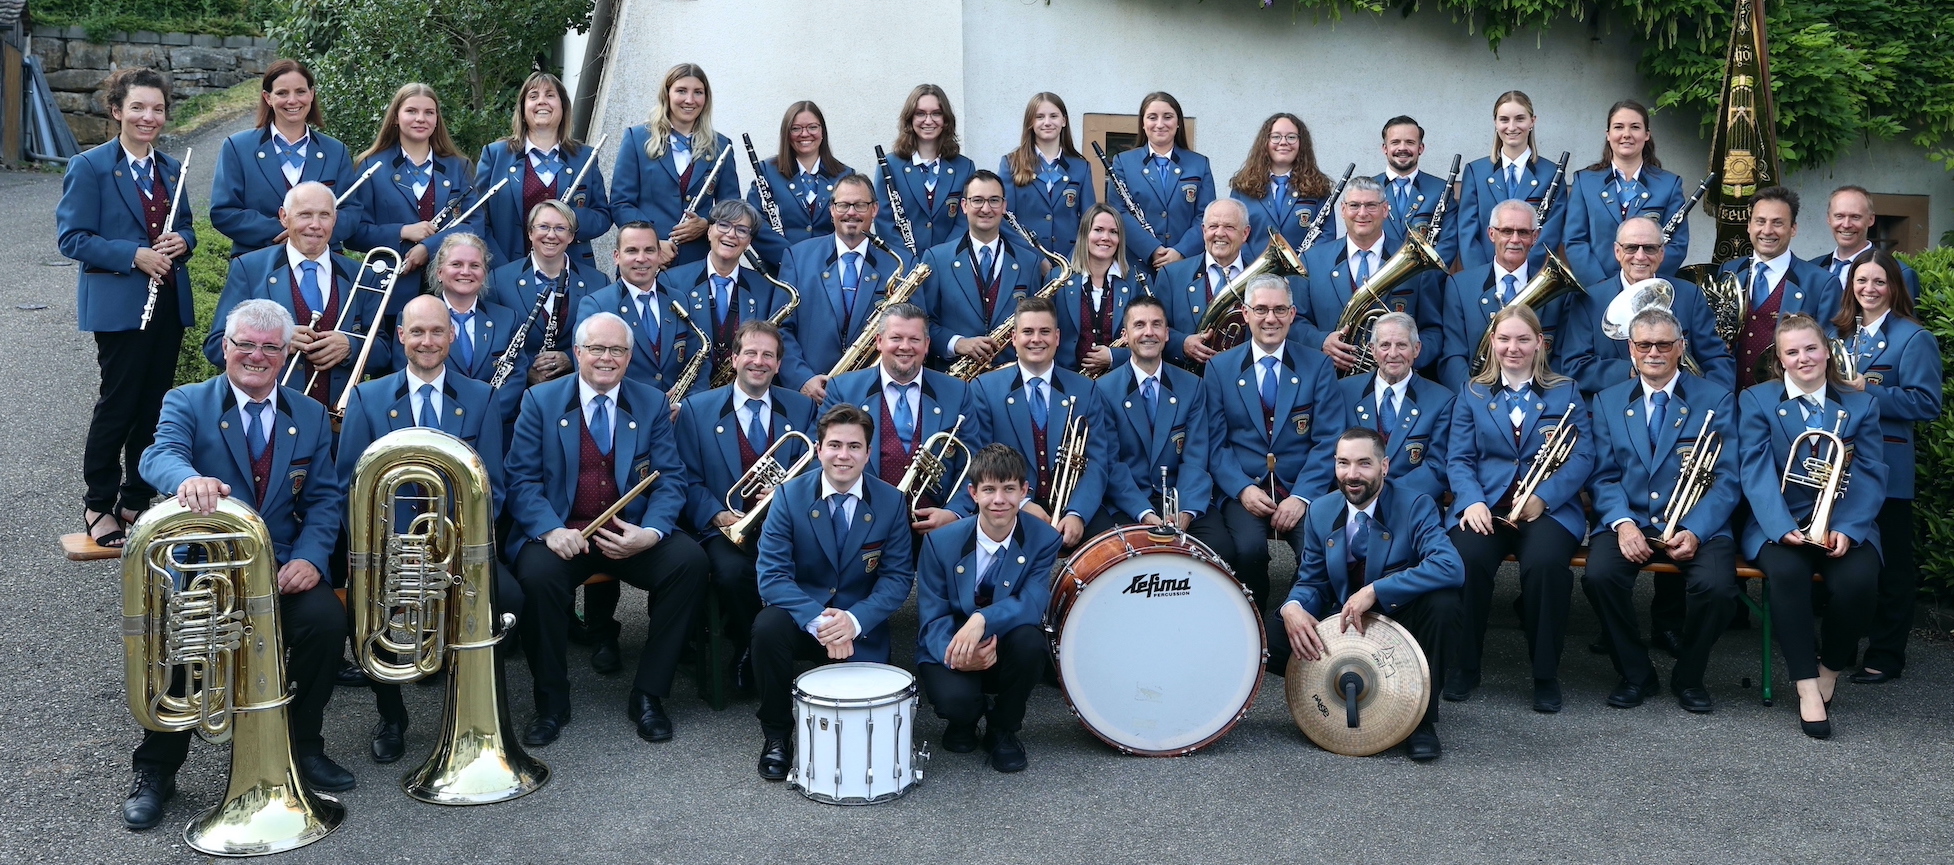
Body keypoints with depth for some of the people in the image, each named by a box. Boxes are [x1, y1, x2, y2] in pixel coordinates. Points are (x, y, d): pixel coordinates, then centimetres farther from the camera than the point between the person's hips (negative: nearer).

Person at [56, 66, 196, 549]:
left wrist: (181, 242, -4)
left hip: (169, 303, 6)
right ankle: (99, 506, 10)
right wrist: (135, 256, -20)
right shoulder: (90, 167, -6)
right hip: (118, 304, -6)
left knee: (154, 404, 9)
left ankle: (137, 501, 21)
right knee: (118, 404, -3)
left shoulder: (171, 169, 12)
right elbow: (72, 238, -11)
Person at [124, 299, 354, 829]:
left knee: (326, 618, -26)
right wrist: (187, 479, -45)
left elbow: (325, 498, 6)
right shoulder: (186, 403, 2)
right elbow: (158, 457, -19)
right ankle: (156, 771, -8)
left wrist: (310, 557, -14)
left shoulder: (310, 416, 12)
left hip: (282, 565, 2)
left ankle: (303, 746, -3)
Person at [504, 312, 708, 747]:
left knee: (690, 560, -25)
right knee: (538, 574, -33)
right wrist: (550, 530, -22)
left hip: (631, 533, 2)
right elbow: (522, 478, -3)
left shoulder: (653, 403, 8)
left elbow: (671, 478, 2)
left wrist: (651, 532, -18)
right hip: (561, 534, -1)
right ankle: (551, 703, -10)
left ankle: (648, 695, -11)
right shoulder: (540, 400, 4)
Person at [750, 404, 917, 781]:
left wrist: (854, 620, -23)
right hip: (801, 615, 0)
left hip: (861, 626, 0)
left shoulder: (891, 502, -4)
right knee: (768, 626, -33)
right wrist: (818, 621, -30)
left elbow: (898, 577, -5)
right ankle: (776, 733, -10)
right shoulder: (790, 496, -8)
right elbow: (772, 575, -15)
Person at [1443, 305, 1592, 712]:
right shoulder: (1471, 393, 17)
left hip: (1549, 506, -1)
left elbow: (1583, 456, 2)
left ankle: (1546, 674, -15)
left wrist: (1543, 497, -15)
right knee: (1466, 557, -32)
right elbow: (1458, 458, 7)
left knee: (1545, 562, -34)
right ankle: (1464, 665, -11)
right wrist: (1472, 501, -14)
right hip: (1485, 505, 1)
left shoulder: (1565, 392, 14)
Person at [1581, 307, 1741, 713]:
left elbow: (1726, 479, -2)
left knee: (1717, 585, -30)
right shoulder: (1608, 401, 12)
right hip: (1628, 520, 1)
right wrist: (1622, 523, -15)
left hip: (1696, 525, -1)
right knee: (1599, 575, -29)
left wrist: (1695, 531, -19)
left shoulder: (1716, 399, 5)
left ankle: (1688, 676, 0)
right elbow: (1603, 476, 5)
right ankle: (1635, 674, -4)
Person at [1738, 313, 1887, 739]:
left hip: (1845, 524, 1)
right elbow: (1757, 472, -6)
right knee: (1786, 571, -34)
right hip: (1779, 522, -1)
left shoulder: (1860, 404, 10)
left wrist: (1847, 529, -16)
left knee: (1858, 580, -29)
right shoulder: (1756, 400, 5)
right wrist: (1782, 527, -22)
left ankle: (1830, 668, -3)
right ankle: (1807, 685, -24)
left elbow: (1871, 476, 2)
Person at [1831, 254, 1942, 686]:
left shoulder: (1914, 339, -7)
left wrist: (1867, 392, -20)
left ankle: (1885, 655, 9)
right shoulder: (1841, 332, 13)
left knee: (1889, 564, 1)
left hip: (1885, 467, -6)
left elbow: (1927, 403, -14)